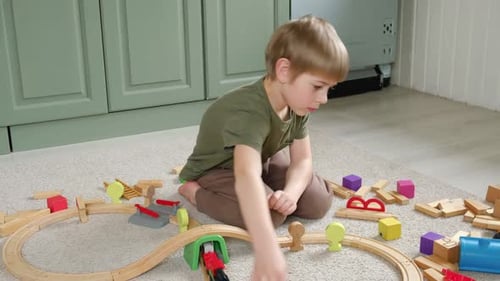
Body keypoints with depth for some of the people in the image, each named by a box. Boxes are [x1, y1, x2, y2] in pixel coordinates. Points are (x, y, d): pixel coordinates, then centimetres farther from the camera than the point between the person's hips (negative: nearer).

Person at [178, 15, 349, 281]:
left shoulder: (296, 103, -16)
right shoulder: (250, 111, -42)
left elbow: (302, 161, -11)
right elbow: (246, 176, -58)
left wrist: (290, 193, -35)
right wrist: (267, 251, -69)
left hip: (262, 159, 7)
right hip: (216, 170, -7)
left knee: (319, 203, -8)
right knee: (270, 215, -31)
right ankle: (195, 192, -8)